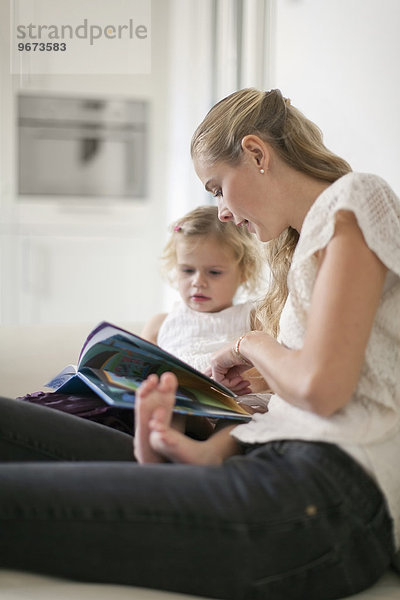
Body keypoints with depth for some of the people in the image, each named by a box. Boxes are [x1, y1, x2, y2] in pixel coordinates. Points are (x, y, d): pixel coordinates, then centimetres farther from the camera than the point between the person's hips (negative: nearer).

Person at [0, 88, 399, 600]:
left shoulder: (353, 200, -2)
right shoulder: (315, 235, 26)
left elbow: (321, 387, -16)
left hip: (333, 494, -9)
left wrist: (249, 345, 3)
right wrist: (207, 449, 2)